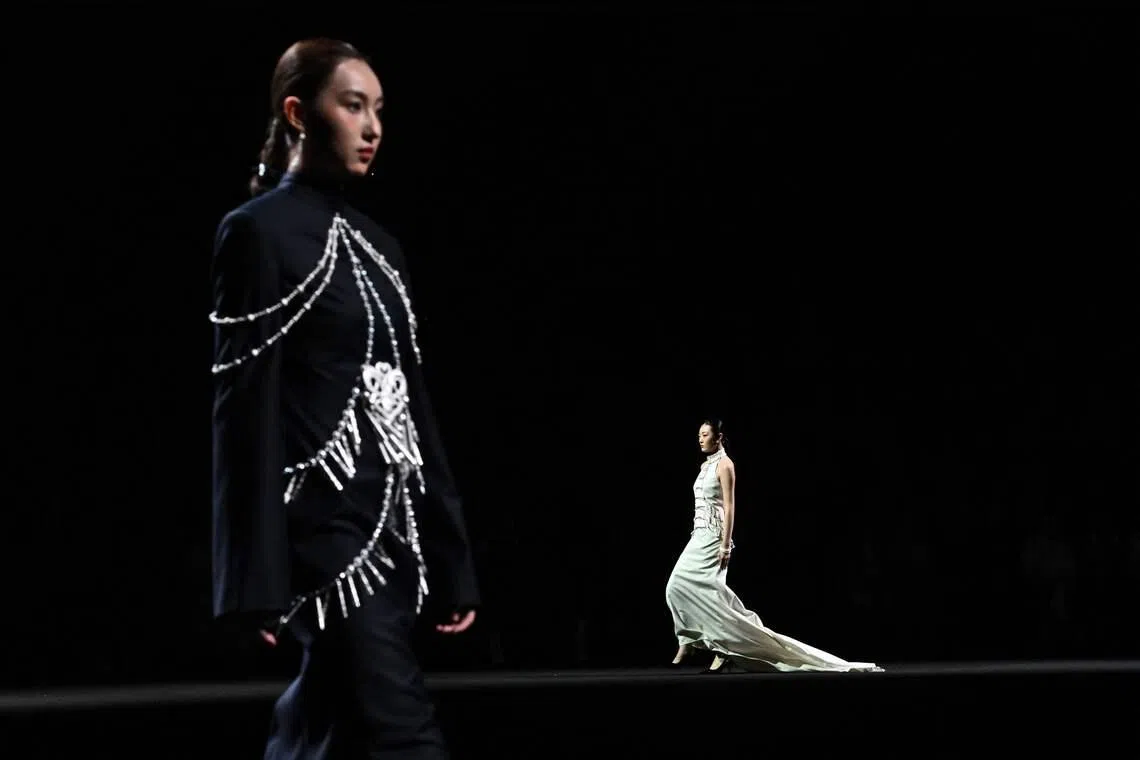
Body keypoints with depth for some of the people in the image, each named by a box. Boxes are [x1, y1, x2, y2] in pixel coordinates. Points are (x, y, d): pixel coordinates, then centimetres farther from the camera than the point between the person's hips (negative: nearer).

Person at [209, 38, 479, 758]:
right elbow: (246, 409, -10)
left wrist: (451, 555, 15)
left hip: (393, 527, 8)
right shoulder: (259, 231, -4)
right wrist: (260, 577, -15)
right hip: (325, 528, -7)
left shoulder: (377, 244, 17)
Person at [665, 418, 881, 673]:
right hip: (699, 536, 9)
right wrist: (697, 540, 22)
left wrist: (725, 545, -20)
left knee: (707, 591, -15)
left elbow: (729, 506, -14)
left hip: (713, 536, -9)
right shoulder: (706, 465, 19)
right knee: (678, 586, -2)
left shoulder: (724, 464, -8)